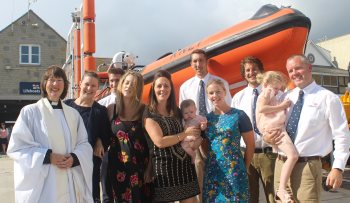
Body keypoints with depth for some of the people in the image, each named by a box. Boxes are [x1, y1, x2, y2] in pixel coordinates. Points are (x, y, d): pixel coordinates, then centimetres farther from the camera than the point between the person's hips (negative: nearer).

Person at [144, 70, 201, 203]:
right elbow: (159, 141, -19)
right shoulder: (149, 113, -7)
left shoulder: (177, 111, 12)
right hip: (163, 167, -5)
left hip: (184, 165, 5)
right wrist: (186, 134, -9)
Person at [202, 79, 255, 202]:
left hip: (234, 170, -4)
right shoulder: (206, 119, 6)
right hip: (212, 171, 4)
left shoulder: (238, 115, -6)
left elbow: (250, 145, -1)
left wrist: (243, 168, 5)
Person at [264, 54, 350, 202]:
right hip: (281, 164, 5)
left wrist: (338, 167, -11)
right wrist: (267, 137, -4)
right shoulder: (286, 97, 10)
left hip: (307, 166, -5)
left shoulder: (328, 98, -5)